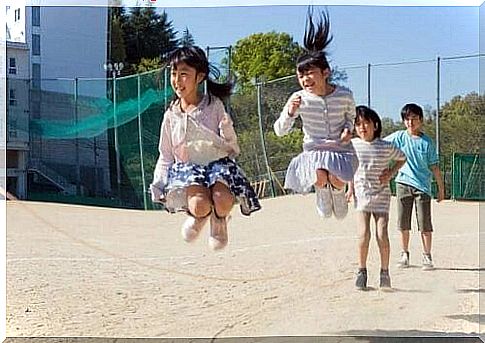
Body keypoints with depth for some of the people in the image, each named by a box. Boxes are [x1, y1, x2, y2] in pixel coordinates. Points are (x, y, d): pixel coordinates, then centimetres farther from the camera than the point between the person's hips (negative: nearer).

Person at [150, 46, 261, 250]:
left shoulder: (214, 106, 2)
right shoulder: (171, 115, 8)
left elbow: (232, 149, 4)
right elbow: (166, 155, 15)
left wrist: (226, 133, -18)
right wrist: (158, 185, 4)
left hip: (218, 162, -1)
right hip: (186, 166, 1)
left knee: (223, 200, -33)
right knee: (199, 205, -32)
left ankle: (219, 222, 6)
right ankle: (198, 217, 9)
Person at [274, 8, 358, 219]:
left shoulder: (344, 96, -8)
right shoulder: (299, 99, -9)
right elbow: (280, 131, -6)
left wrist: (348, 128, -7)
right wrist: (289, 113, -25)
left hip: (340, 150, 1)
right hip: (313, 151, -1)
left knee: (337, 180, -25)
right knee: (320, 177, -31)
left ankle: (338, 193, 12)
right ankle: (322, 193, 5)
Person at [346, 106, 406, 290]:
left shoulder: (386, 147, -5)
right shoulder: (353, 145, -1)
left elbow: (402, 158, 13)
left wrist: (391, 173, -1)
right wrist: (350, 188, 11)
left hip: (381, 195, -1)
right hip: (361, 194, 1)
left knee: (382, 235, -8)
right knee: (364, 234, -11)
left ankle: (385, 272, 10)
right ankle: (361, 271, 6)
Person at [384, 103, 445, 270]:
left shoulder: (427, 142, 1)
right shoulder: (399, 137, 3)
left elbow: (434, 166, 4)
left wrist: (441, 188, 4)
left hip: (422, 186, -1)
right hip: (403, 183, 1)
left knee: (425, 224, -2)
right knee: (403, 223, 6)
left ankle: (427, 256, 7)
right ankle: (404, 253, 19)